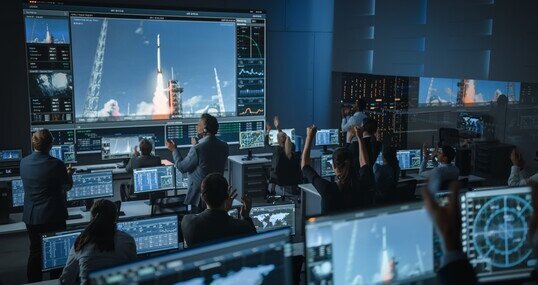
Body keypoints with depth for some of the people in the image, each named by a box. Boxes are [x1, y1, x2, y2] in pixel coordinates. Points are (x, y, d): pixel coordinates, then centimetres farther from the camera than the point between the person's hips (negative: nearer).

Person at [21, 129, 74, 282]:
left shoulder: (24, 162, -2)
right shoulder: (56, 164, -18)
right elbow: (67, 186, -4)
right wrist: (69, 173, 17)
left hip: (31, 217, 5)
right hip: (53, 217, -5)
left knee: (35, 253, 15)